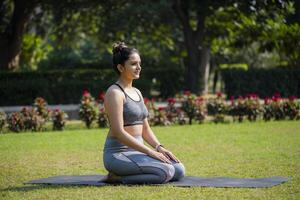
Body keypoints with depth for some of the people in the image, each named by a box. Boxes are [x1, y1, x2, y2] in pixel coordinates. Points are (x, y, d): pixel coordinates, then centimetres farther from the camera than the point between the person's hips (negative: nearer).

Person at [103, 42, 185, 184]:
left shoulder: (137, 93, 16)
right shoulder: (115, 93, -12)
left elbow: (145, 129, 18)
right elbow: (118, 132, -20)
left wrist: (159, 148, -1)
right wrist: (150, 152, -21)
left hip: (136, 152, 9)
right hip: (118, 154, -9)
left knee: (179, 171, -4)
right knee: (166, 172, -26)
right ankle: (117, 178, -7)